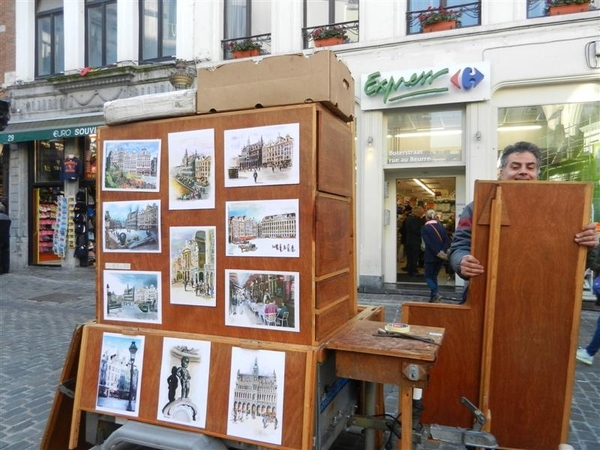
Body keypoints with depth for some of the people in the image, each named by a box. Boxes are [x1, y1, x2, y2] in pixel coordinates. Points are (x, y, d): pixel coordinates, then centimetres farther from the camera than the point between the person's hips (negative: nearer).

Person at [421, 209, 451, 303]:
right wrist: (442, 251, -11)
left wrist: (437, 253, -13)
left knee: (428, 276, 7)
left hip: (431, 257, -5)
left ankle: (435, 294, -14)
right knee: (434, 276, 16)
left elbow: (428, 243, -16)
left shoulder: (424, 228, -7)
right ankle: (433, 297, 14)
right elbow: (447, 241, -2)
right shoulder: (441, 227, 7)